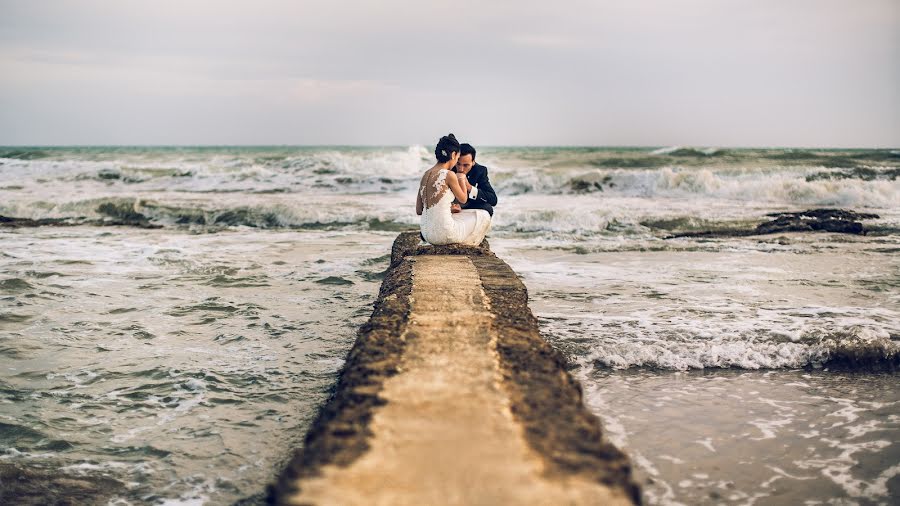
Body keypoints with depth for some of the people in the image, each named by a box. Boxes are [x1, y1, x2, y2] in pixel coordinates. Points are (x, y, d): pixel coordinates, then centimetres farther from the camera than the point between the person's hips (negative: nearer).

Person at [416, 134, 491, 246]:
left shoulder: (426, 174, 6)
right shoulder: (449, 175, -14)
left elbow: (418, 210, 10)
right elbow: (463, 200, 1)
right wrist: (462, 179, 16)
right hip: (443, 234, -8)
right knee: (484, 216, 14)